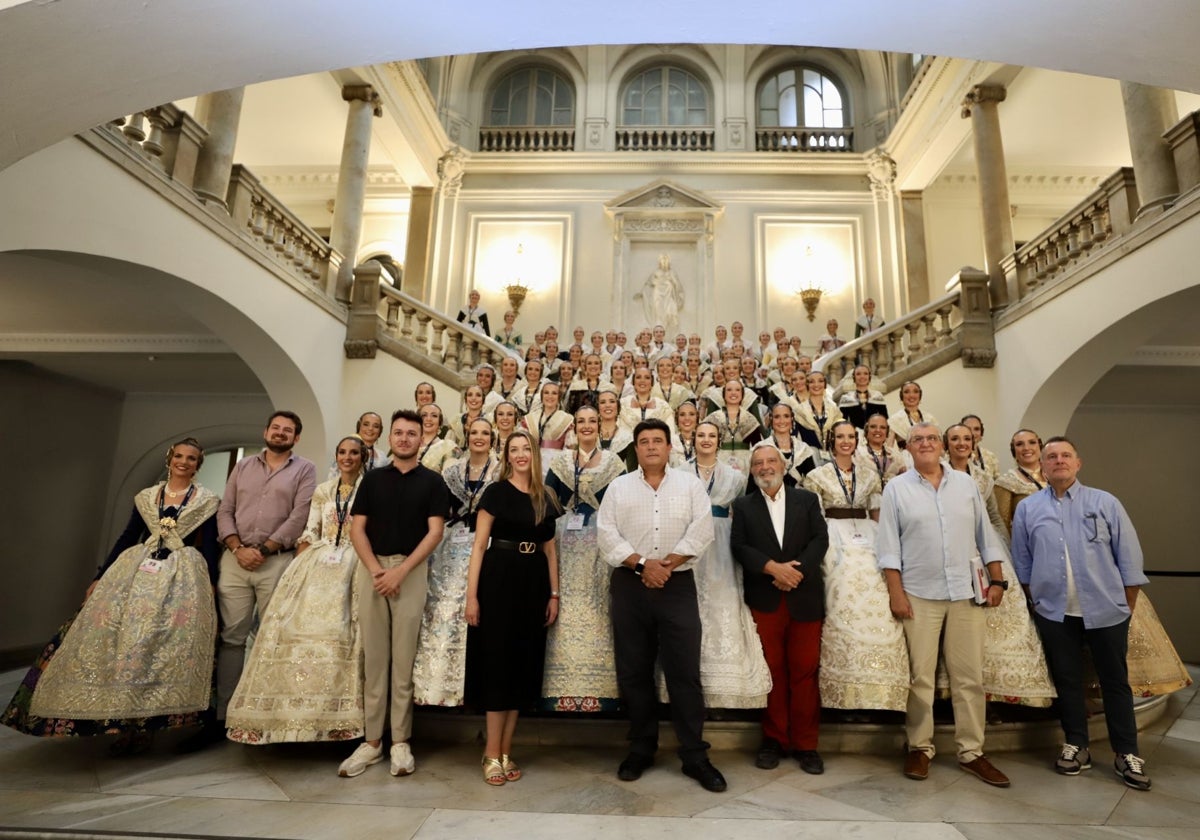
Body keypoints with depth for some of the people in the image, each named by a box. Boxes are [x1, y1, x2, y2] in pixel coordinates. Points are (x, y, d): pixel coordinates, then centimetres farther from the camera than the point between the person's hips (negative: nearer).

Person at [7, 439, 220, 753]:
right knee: (123, 637, -5)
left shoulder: (207, 502, 2)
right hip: (138, 571, 4)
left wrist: (211, 586, -7)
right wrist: (100, 577, 9)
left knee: (164, 643, -11)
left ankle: (143, 724, -3)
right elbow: (127, 537, 13)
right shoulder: (145, 497, 12)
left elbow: (210, 547, 0)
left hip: (184, 576, -3)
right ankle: (126, 721, 7)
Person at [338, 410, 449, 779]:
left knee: (404, 658, 1)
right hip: (371, 569, 2)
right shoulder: (372, 479, 12)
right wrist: (375, 569, -8)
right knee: (373, 656, 5)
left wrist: (400, 571, -12)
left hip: (412, 571, -2)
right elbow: (357, 528, 7)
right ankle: (371, 740, 14)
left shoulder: (432, 481, 5)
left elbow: (435, 531, -3)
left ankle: (400, 742, 11)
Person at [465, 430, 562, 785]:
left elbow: (550, 549, 12)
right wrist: (472, 595, -12)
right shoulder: (496, 492, -3)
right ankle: (492, 754, 13)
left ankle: (506, 751, 22)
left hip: (534, 582, 5)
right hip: (499, 580, -4)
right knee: (498, 662, 1)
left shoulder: (546, 497, 9)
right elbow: (479, 545, -6)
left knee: (523, 665, 9)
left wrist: (554, 594, 7)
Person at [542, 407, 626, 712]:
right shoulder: (561, 460, 11)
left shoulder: (612, 461, 6)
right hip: (567, 539, 2)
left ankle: (597, 687, 7)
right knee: (566, 607, 1)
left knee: (596, 608, -1)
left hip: (601, 541, -1)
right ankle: (564, 689, 10)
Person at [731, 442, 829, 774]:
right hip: (764, 600, 0)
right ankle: (773, 740, 19)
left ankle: (806, 744, 16)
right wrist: (773, 567, -15)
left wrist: (796, 571, -14)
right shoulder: (743, 506, 8)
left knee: (805, 671, 5)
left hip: (804, 598, 0)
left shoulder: (807, 500, 10)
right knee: (772, 672, 6)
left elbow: (820, 539, 0)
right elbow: (739, 546, -2)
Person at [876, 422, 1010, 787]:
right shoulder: (896, 488, 1)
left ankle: (972, 752, 20)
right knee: (919, 675, 4)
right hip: (919, 594, -2)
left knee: (970, 676, 7)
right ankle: (920, 748, 17)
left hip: (968, 591, 3)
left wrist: (996, 580, 6)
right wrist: (895, 591, -8)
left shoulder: (965, 483, 10)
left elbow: (985, 535, 12)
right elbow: (888, 544, -2)